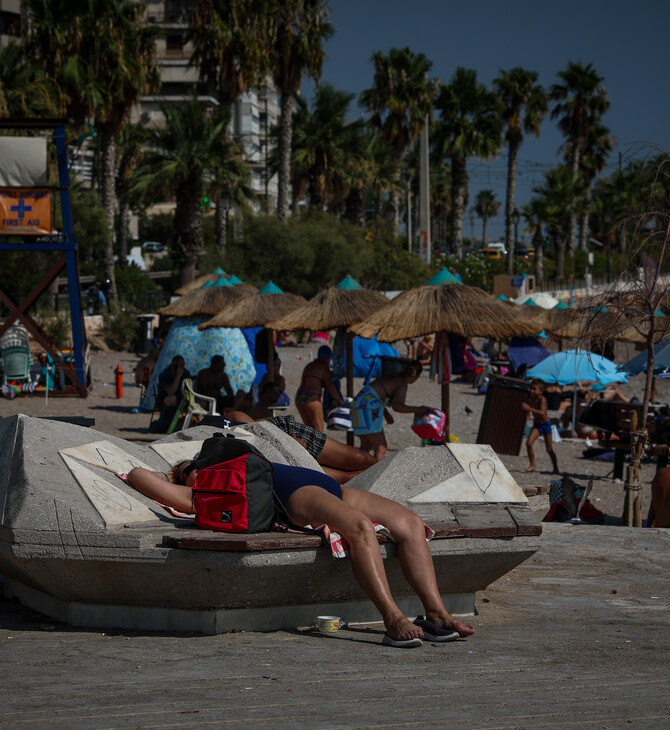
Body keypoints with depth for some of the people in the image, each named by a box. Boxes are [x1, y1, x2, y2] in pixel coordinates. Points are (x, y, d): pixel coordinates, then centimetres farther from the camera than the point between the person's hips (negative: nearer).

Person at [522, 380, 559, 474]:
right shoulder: (530, 399, -6)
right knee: (529, 443, -16)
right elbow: (528, 411, 11)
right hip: (536, 425, 5)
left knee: (549, 449, 5)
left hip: (546, 424, -5)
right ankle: (532, 466, -4)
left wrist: (530, 409, -45)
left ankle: (556, 468, 24)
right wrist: (527, 411, -13)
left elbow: (542, 412, -39)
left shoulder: (542, 399, -24)